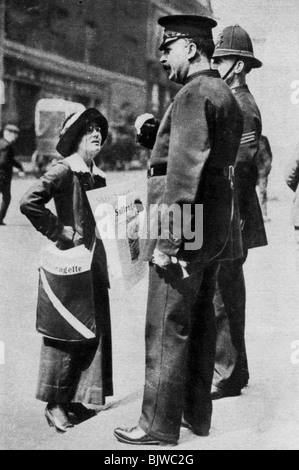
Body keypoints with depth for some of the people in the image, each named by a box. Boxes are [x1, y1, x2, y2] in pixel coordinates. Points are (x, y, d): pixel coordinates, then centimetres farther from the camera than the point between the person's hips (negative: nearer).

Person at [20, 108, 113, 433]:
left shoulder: (97, 175, 13)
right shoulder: (63, 171, -11)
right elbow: (29, 203, -20)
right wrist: (59, 232, -16)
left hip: (95, 262, 8)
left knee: (96, 329, 11)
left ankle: (75, 399, 24)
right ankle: (55, 403, 13)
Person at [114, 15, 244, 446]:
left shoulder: (193, 94, -14)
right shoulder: (227, 95, 16)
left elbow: (184, 169, -22)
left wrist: (166, 240, -21)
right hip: (216, 228, 10)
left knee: (167, 328, -1)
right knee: (200, 321, 16)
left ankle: (160, 425, 10)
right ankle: (197, 414, 27)